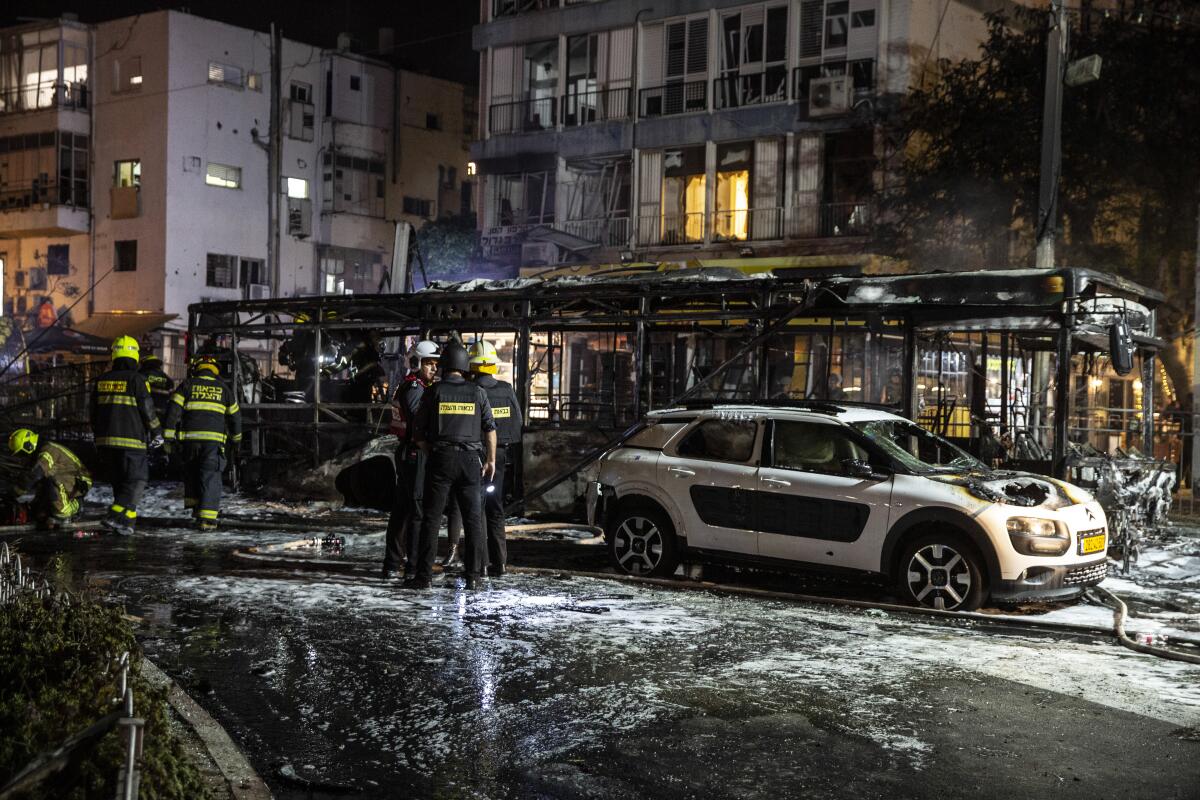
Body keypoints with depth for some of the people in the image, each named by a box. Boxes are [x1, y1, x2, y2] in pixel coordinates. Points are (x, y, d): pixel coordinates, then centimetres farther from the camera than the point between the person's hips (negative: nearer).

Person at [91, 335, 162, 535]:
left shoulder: (101, 381, 9)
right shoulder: (136, 379, -9)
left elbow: (94, 413, 16)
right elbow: (148, 409, -7)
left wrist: (98, 436, 26)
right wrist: (157, 432, 7)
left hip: (105, 441, 6)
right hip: (130, 441, -6)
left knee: (118, 482, 16)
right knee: (135, 481, -1)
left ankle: (126, 520, 14)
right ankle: (116, 517, -15)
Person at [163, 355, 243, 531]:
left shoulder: (187, 385, 8)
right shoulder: (223, 388, 12)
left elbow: (174, 410, -1)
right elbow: (234, 416, 19)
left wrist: (169, 435, 0)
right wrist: (236, 438, 32)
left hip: (190, 437, 0)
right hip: (214, 438, 0)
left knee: (191, 471, 23)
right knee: (210, 477, 0)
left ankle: (193, 503, 21)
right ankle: (207, 517, -7)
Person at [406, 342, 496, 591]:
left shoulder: (433, 392, -1)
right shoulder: (477, 393, 4)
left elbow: (419, 433, 1)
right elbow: (490, 429, 2)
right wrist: (491, 460, 12)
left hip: (440, 459, -2)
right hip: (470, 460, 2)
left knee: (431, 518, 2)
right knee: (472, 519, 7)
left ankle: (423, 575, 0)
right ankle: (473, 576, 5)